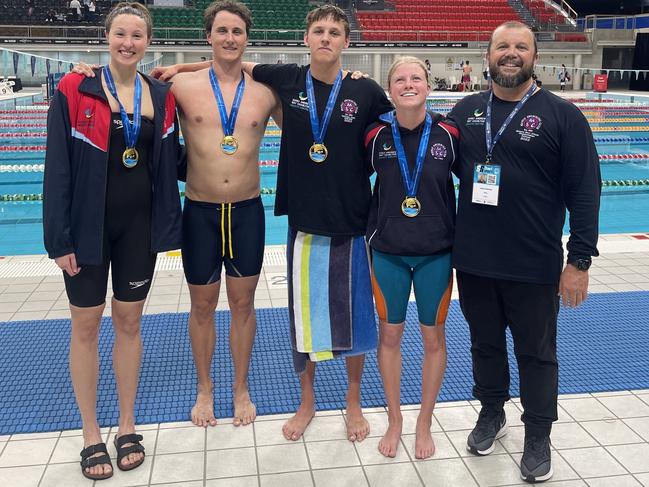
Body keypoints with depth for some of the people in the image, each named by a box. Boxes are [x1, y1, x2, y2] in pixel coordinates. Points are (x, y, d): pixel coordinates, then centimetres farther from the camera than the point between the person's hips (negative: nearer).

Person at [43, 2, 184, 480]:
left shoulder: (161, 96, 3)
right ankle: (91, 434, 23)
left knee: (129, 322, 12)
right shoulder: (75, 91, -8)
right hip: (88, 224, -2)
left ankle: (127, 426, 27)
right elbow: (58, 168, -9)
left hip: (140, 223, 3)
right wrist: (60, 238, -12)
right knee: (86, 325, 7)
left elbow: (172, 160, 11)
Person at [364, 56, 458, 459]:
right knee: (390, 334, 11)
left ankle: (425, 422, 30)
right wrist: (372, 223, 4)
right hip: (387, 251, 1)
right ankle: (394, 419, 30)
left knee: (433, 336, 10)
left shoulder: (448, 134, -8)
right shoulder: (377, 135, -6)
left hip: (436, 252, 0)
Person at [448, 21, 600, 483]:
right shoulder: (466, 111, 5)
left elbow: (584, 191, -7)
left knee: (536, 353, 11)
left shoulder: (562, 115, -6)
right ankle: (492, 414, 39)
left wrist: (580, 259, -11)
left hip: (534, 266, -3)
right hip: (472, 262, 4)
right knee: (485, 344, 18)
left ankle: (538, 436, 28)